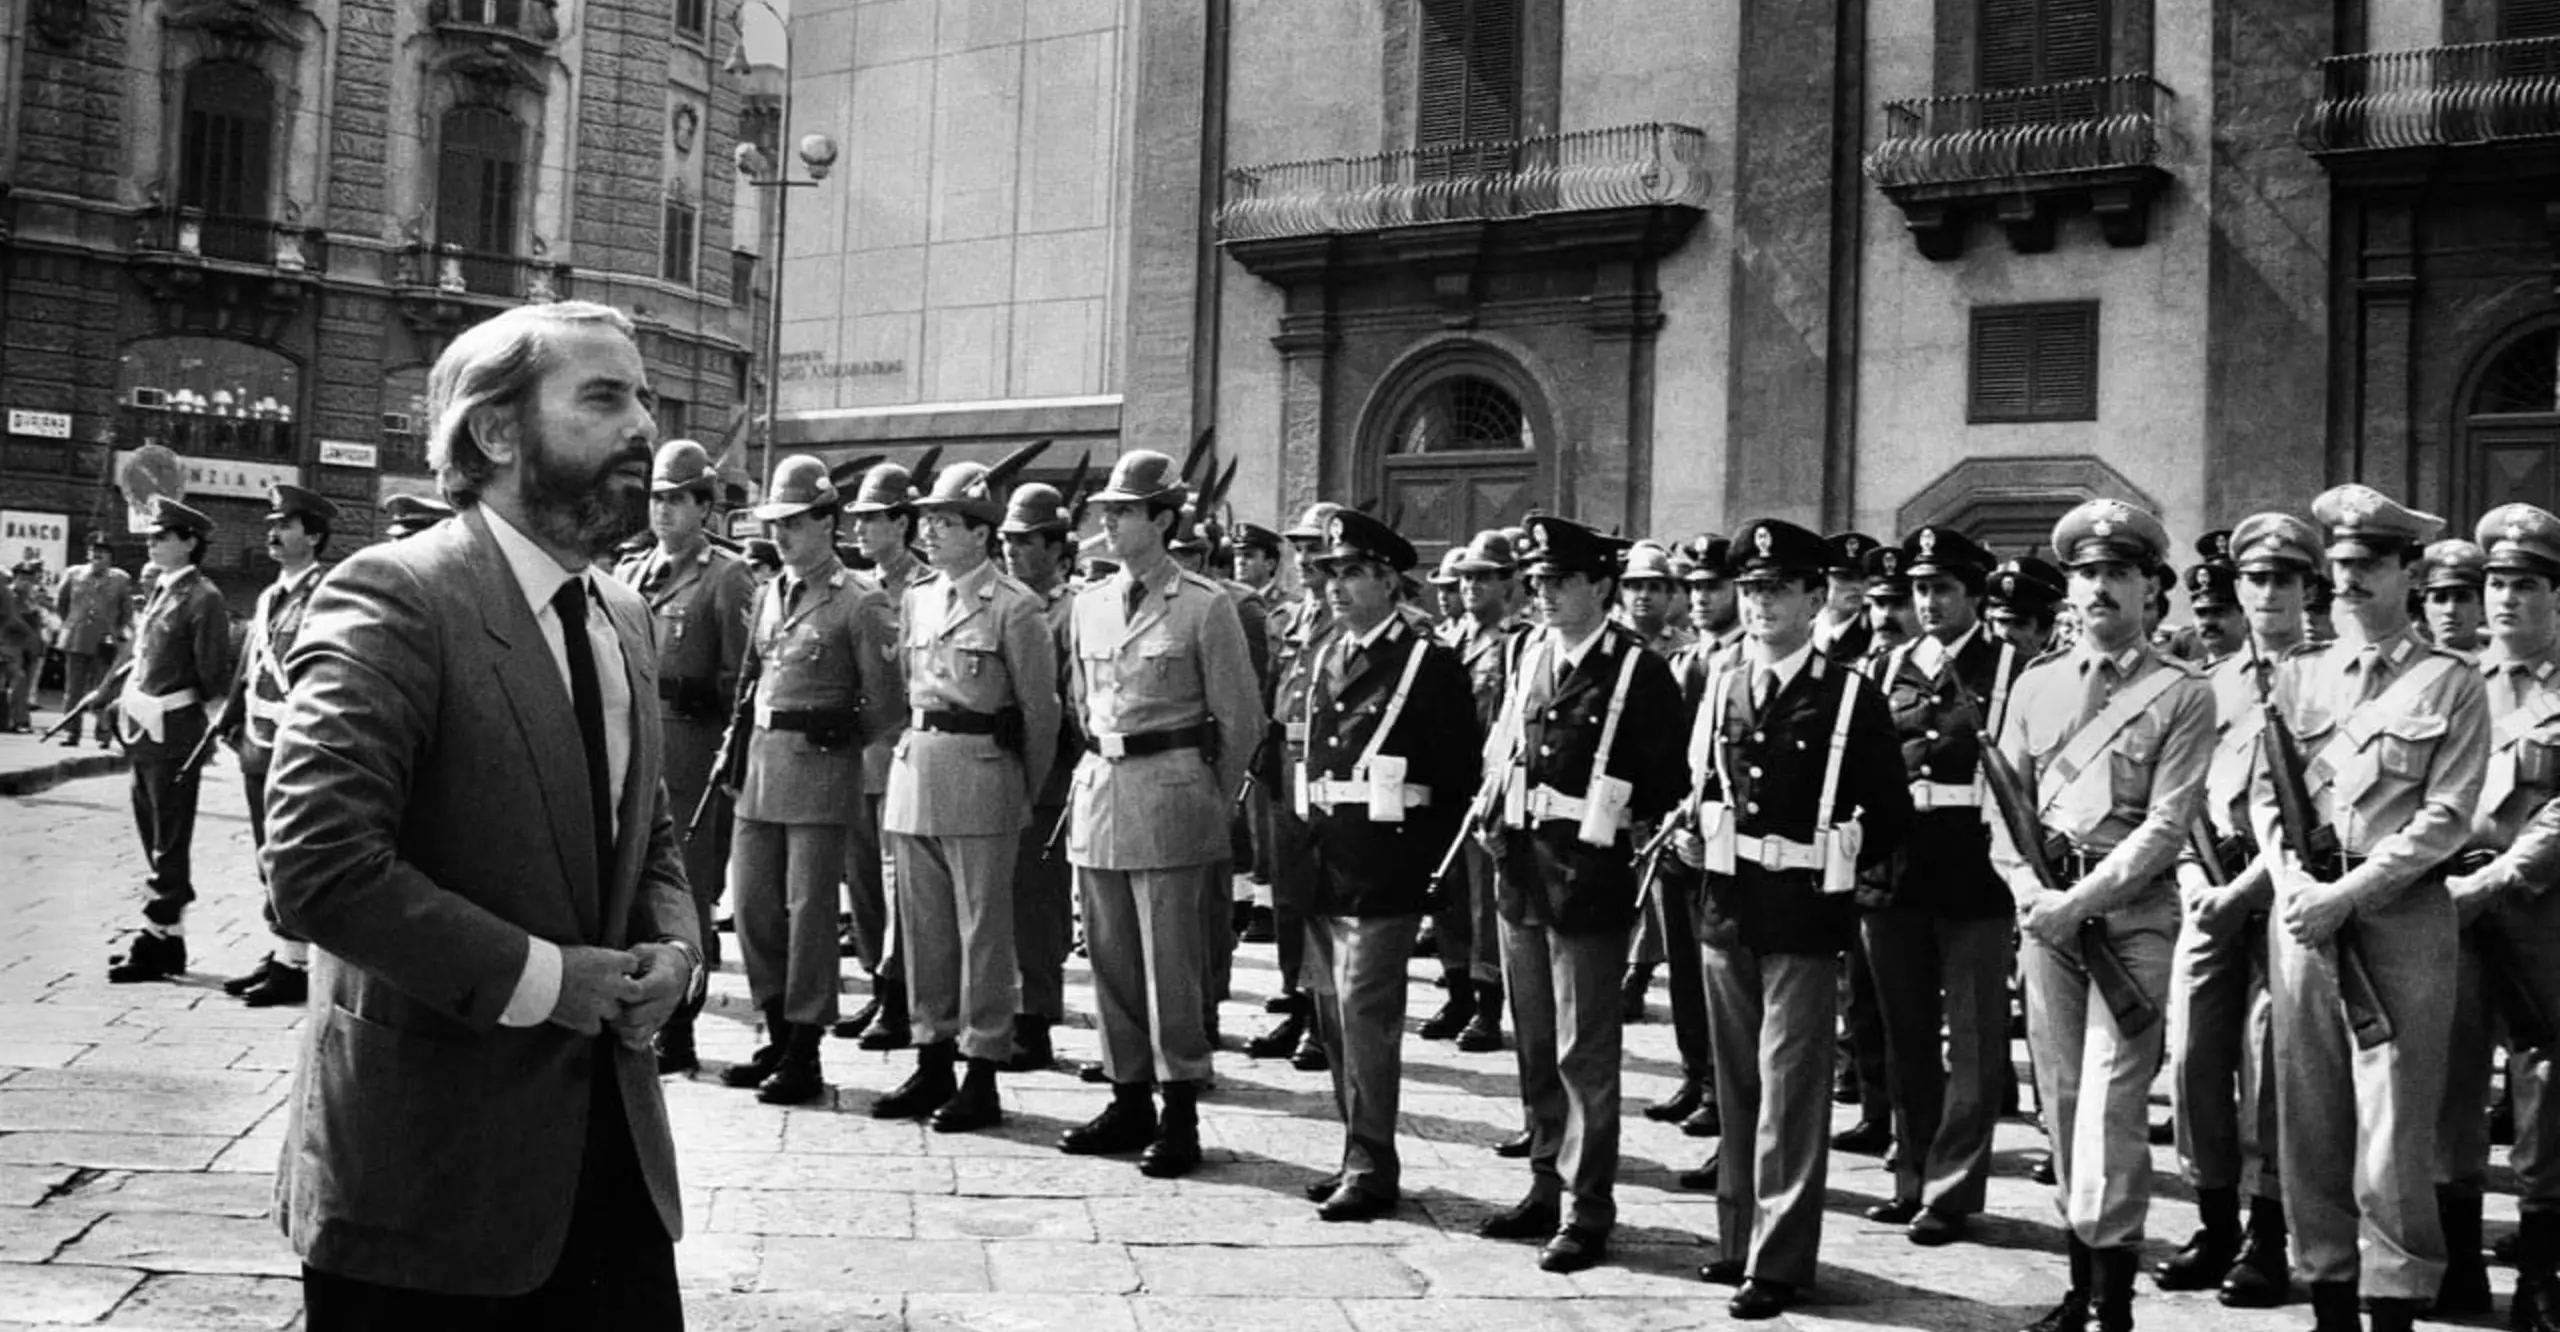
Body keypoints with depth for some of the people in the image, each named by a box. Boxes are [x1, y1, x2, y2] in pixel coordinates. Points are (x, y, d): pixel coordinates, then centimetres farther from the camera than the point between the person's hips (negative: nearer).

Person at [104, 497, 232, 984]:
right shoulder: (161, 592, 14)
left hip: (174, 733, -9)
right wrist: (125, 699, 15)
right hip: (144, 731, 9)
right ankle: (166, 932, 24)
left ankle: (159, 940, 3)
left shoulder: (203, 598, -13)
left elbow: (214, 671, -12)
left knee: (169, 842, -2)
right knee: (154, 833, 15)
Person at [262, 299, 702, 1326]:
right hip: (429, 1162, -7)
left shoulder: (623, 616, 11)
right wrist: (536, 977, -19)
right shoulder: (391, 597, -14)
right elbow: (318, 865, -23)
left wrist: (674, 947, 0)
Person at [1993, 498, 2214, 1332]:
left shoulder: (2181, 694, -1)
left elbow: (2166, 825, -9)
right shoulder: (2035, 685, 12)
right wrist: (2030, 891, -8)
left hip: (2133, 913, -4)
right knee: (2060, 1101, 8)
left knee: (2110, 1106, -9)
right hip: (2044, 912, 4)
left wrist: (2081, 901, -17)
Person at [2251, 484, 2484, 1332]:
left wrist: (2345, 894, -14)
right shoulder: (2298, 675, 14)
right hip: (2301, 913, 3)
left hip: (2402, 915, -3)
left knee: (2395, 1128, -4)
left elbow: (2446, 817, -6)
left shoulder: (2452, 683, 3)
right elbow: (2263, 793, 8)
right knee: (2309, 1119, 5)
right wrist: (2295, 886, -9)